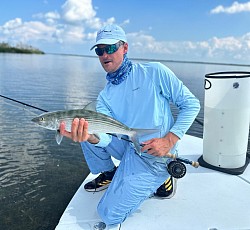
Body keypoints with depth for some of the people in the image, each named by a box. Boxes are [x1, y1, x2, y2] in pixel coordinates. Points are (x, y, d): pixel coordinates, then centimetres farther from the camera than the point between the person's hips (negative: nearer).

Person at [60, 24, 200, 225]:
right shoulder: (105, 95, 4)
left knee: (109, 214, -10)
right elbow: (106, 138, -10)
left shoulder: (154, 72, -11)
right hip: (126, 146, 6)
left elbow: (191, 104, -8)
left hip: (154, 155, -6)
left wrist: (169, 140, -20)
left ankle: (160, 179, 9)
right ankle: (109, 174, 15)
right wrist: (90, 137, -35)